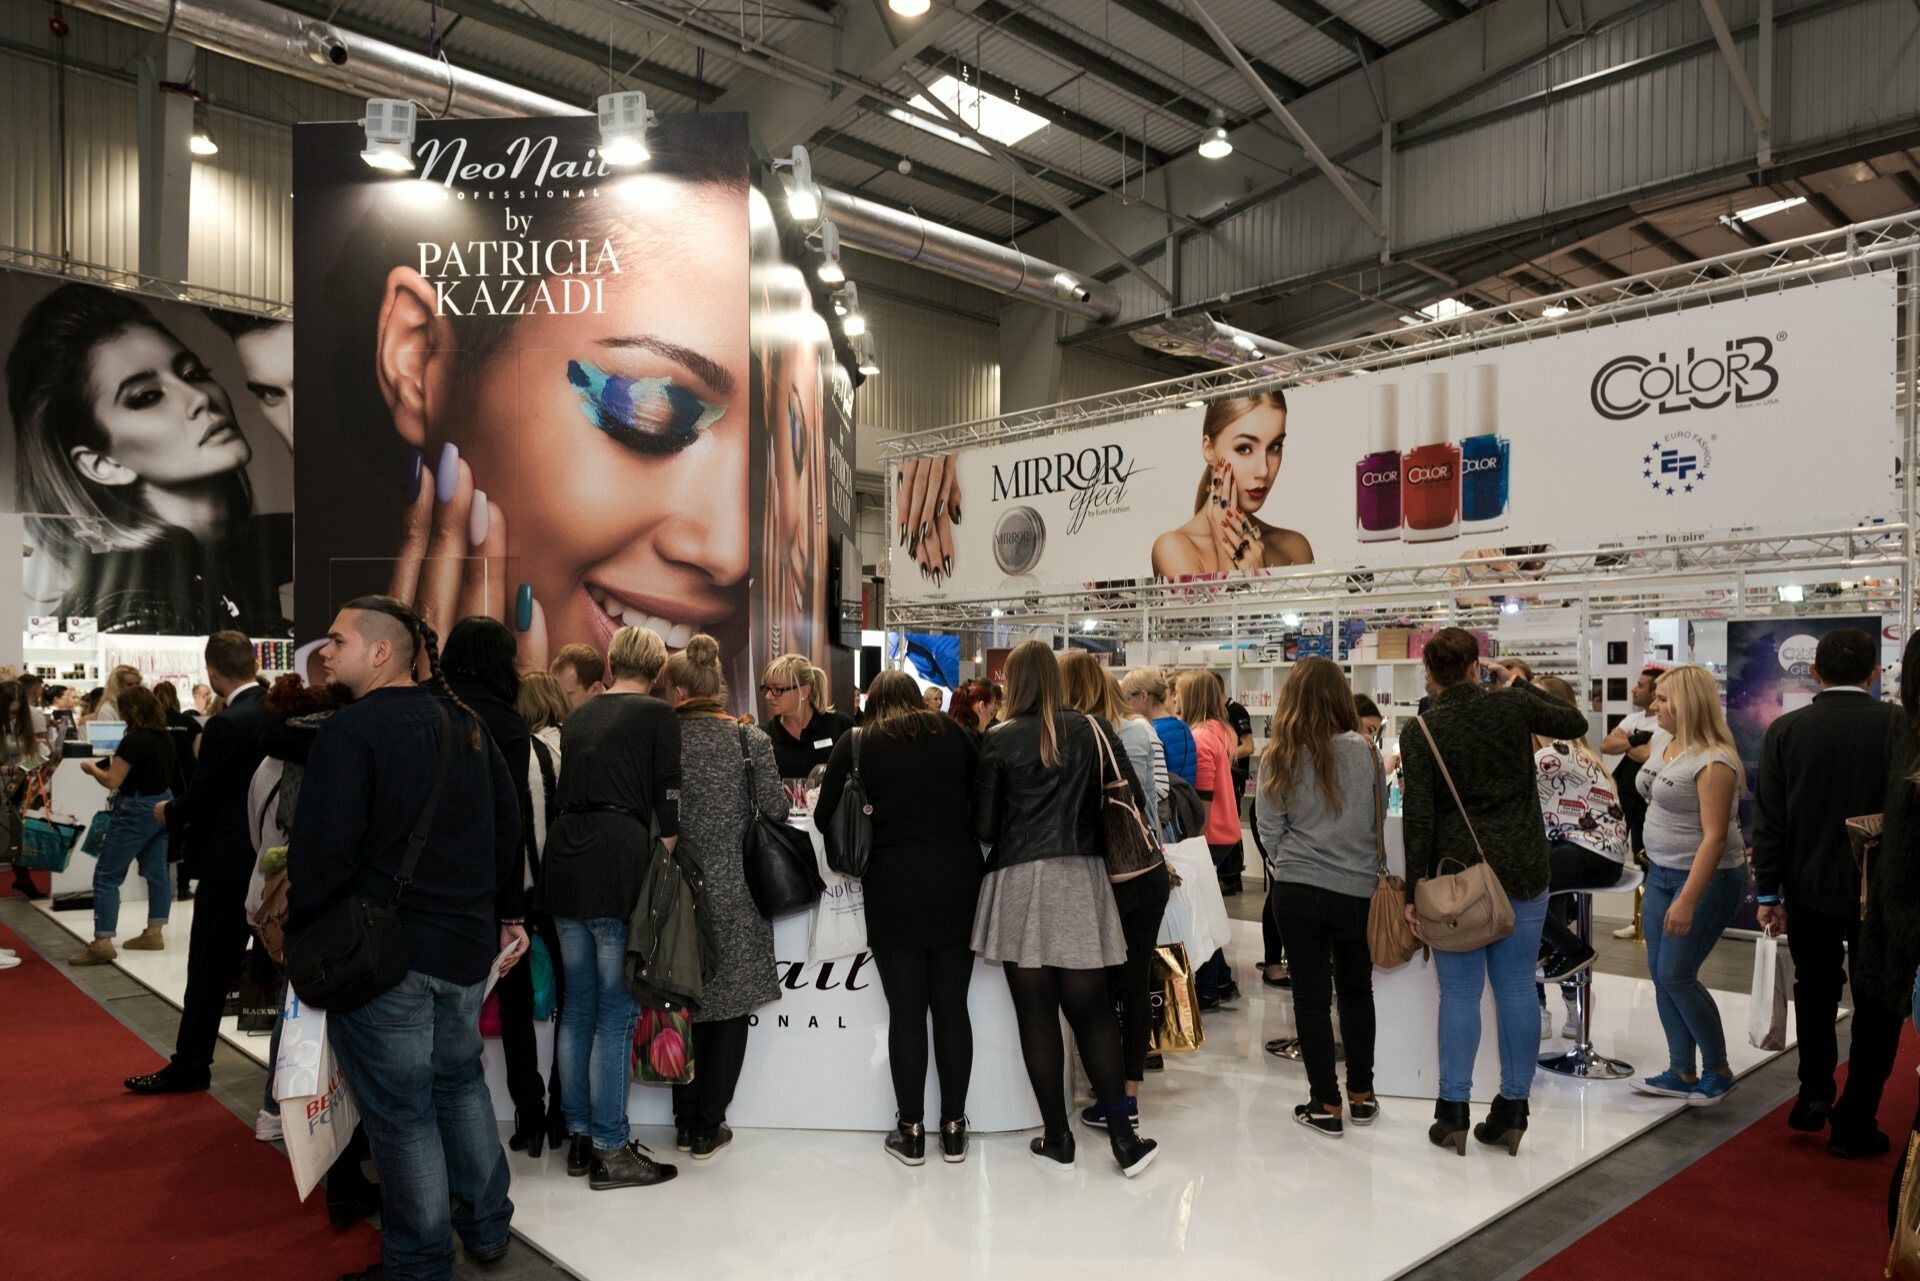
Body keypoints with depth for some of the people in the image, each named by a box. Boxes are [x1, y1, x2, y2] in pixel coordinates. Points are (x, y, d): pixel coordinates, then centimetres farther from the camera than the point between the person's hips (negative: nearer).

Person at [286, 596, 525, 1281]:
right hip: (467, 941, 7)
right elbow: (507, 826, 12)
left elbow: (323, 849, -20)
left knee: (400, 1109, 5)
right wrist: (503, 913, 19)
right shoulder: (464, 724, 8)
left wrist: (297, 926, -6)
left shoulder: (351, 729, -14)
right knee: (461, 1081, 21)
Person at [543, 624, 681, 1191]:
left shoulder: (578, 716, 17)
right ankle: (610, 1150, 4)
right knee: (617, 1012, -1)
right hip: (619, 862, -7)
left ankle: (579, 1137, 22)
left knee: (578, 1005, 14)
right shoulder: (656, 714, 0)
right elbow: (666, 804, -4)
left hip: (563, 861, 7)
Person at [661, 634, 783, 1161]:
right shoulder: (751, 740, -7)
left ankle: (685, 1123, 23)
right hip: (736, 894, -1)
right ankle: (707, 1129, 13)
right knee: (730, 1008, 9)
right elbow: (775, 809, -7)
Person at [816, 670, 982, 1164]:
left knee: (906, 1011, 6)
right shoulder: (954, 732, 8)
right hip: (957, 880, 2)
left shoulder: (856, 743, 4)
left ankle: (910, 1131, 14)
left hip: (894, 886, -2)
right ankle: (953, 1128, 17)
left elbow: (825, 816, 6)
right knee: (952, 1007, 9)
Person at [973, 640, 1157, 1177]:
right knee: (1092, 1010, 7)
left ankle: (1058, 1140, 12)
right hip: (1080, 877, 3)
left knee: (1036, 1013, 5)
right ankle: (1123, 1137, 7)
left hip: (1021, 881, -3)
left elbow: (984, 825, -2)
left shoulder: (1000, 739, -4)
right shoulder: (1088, 731, 4)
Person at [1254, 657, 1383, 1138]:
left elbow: (1269, 829, -1)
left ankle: (1326, 1105, 13)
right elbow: (1380, 820, 6)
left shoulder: (1280, 755, -7)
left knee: (1311, 991, 7)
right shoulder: (1363, 751, -6)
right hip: (1357, 888, 2)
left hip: (1297, 888, -1)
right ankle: (1361, 1095, 28)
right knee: (1356, 988, 17)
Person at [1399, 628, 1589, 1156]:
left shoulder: (1421, 733, -8)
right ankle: (1512, 1111, 16)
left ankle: (1453, 1113, 10)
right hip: (1522, 871, 2)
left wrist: (1414, 889, -4)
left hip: (1457, 875, -2)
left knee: (1460, 993, 5)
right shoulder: (1512, 706, -3)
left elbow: (1417, 816, -10)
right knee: (1517, 988, 8)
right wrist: (1523, 684, 24)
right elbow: (1576, 723, 15)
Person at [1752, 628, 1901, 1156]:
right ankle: (1854, 1122, 14)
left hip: (1809, 887, 1)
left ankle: (1814, 1092, 15)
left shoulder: (1785, 730, -6)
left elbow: (1768, 820, -5)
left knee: (1814, 989, 21)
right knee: (1876, 1002, 11)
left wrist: (1768, 893, 2)